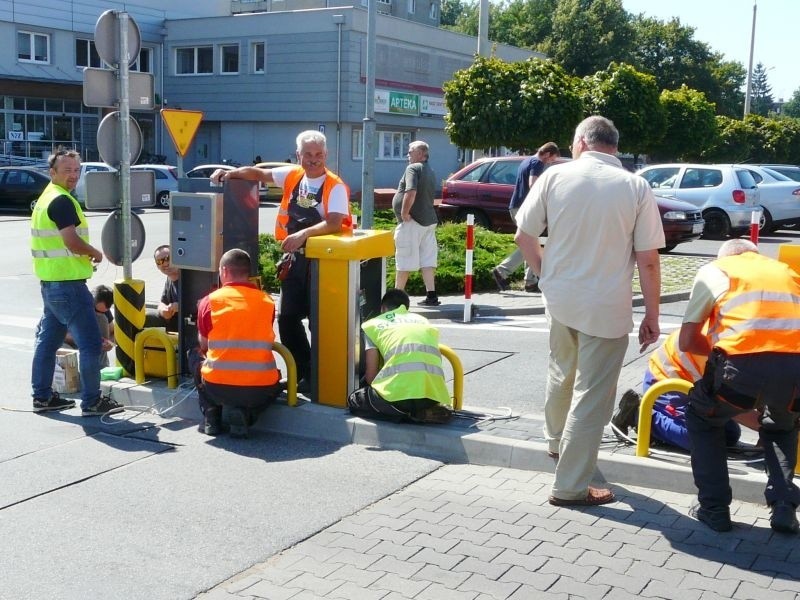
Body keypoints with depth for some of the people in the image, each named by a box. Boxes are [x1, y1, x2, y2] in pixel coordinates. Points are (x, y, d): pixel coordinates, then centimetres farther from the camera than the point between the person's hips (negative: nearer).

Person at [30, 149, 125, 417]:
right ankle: (92, 401, 0)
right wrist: (96, 253, -6)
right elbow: (73, 242, -23)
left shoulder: (46, 198, 16)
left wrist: (85, 258, 13)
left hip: (51, 282, 11)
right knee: (90, 343, -5)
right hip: (68, 284, -10)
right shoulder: (62, 201, -16)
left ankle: (43, 396, 22)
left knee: (48, 340, 14)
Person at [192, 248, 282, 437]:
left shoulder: (209, 301, 0)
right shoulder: (267, 301, 5)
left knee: (196, 359, 30)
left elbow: (203, 346, 13)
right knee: (274, 377, 36)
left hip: (218, 388, 0)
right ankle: (244, 414, 7)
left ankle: (211, 418, 17)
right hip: (261, 390, 0)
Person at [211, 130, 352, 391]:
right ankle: (303, 373, 20)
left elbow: (334, 223, -24)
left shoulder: (335, 187, -12)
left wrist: (303, 234, -34)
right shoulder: (292, 175, 6)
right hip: (295, 259, 6)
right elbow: (259, 174, 16)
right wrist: (232, 173, 1)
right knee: (287, 317, 8)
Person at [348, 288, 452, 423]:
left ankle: (408, 413, 1)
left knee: (354, 401, 23)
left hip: (399, 392, -4)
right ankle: (427, 411, 4)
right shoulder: (422, 320, 29)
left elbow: (370, 375, 14)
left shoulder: (373, 325, 18)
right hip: (434, 395, 4)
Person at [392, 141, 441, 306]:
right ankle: (431, 295, 3)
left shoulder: (413, 168, -12)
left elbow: (411, 192, -26)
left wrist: (404, 213, -18)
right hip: (429, 220, 9)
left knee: (403, 260, 1)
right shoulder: (430, 172, 17)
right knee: (427, 260, 6)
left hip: (412, 221, -9)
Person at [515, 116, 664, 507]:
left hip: (560, 299, 3)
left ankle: (556, 441, 49)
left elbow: (523, 236, -1)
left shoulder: (555, 176, -5)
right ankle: (570, 486, 10)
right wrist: (652, 316, 1)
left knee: (561, 373, 27)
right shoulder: (636, 188, -9)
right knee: (592, 395, 5)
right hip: (607, 309, -3)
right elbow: (648, 260, -9)